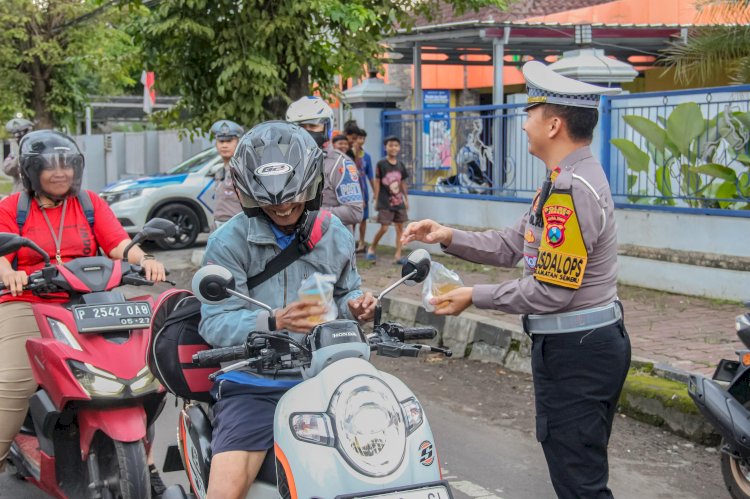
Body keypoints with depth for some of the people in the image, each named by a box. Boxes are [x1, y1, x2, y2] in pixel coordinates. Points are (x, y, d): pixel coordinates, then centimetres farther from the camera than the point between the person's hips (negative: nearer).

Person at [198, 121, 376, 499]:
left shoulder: (334, 234, 10)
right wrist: (273, 322, -31)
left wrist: (355, 306, -1)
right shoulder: (230, 242, -5)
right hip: (253, 386, -4)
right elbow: (215, 323, -13)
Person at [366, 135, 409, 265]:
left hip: (399, 201, 5)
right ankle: (371, 248, 16)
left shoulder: (400, 165, 7)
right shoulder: (381, 164, -6)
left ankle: (398, 255, 7)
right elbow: (377, 182, -4)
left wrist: (406, 199, 14)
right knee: (384, 228, -7)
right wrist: (376, 200, -5)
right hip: (385, 202, -5)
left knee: (400, 227, 2)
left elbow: (403, 183, 13)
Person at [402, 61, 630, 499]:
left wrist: (475, 296, -13)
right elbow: (513, 246, 15)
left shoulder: (572, 190, -22)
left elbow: (551, 291, -23)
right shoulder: (566, 181, 13)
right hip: (587, 344, 11)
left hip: (575, 350, -11)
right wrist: (448, 237, 6)